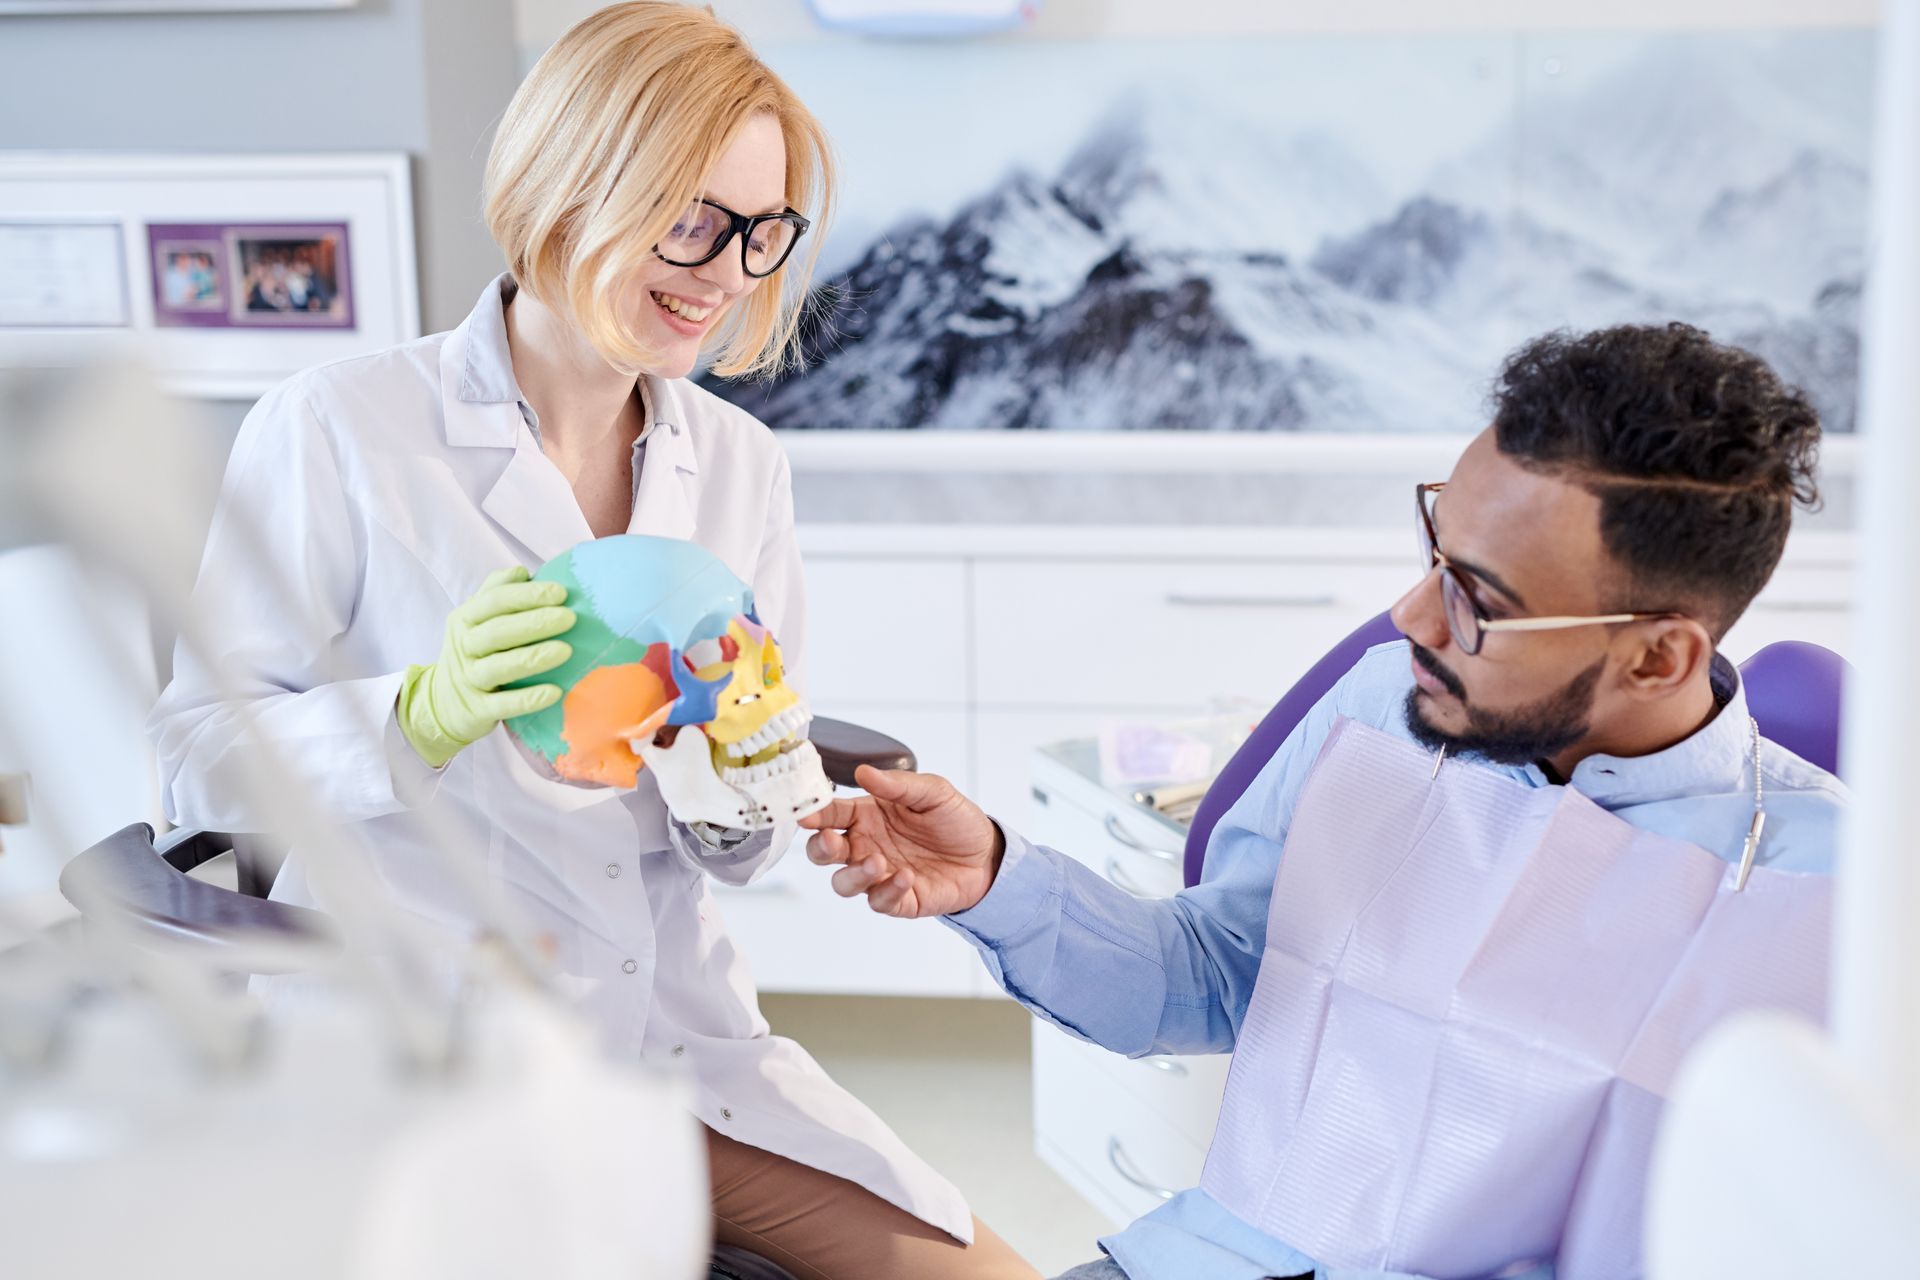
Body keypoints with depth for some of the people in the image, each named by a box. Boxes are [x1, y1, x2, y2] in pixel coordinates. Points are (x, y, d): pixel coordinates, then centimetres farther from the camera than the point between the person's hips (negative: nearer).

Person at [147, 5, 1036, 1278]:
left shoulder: (741, 467, 7)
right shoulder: (335, 432, -8)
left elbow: (734, 856, 9)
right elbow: (199, 763, -8)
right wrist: (424, 712, -25)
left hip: (678, 1038, 5)